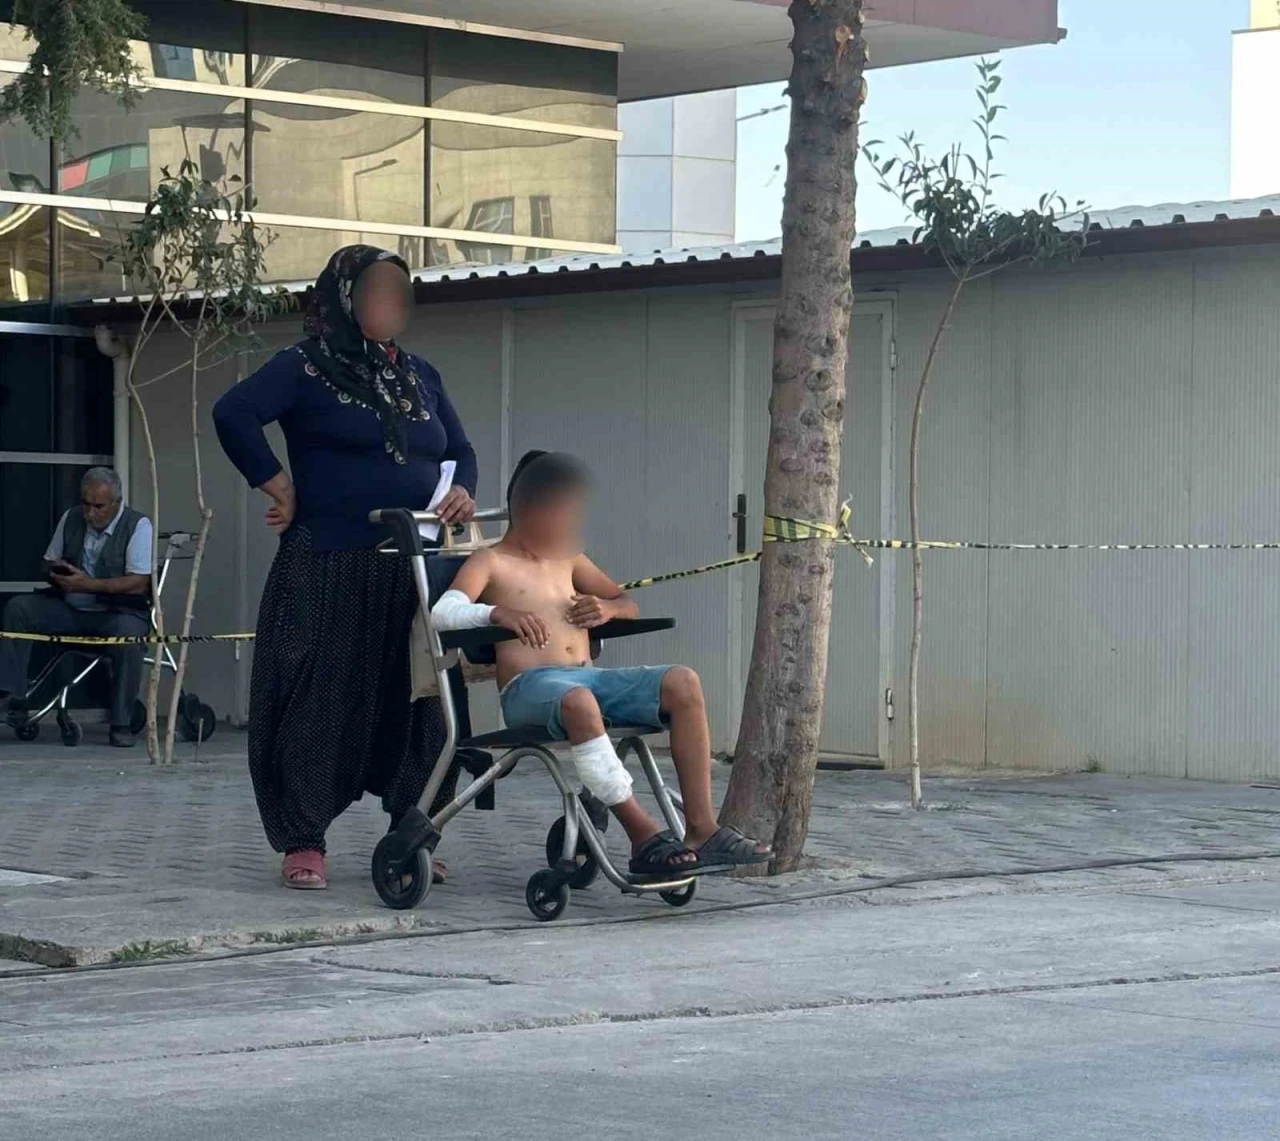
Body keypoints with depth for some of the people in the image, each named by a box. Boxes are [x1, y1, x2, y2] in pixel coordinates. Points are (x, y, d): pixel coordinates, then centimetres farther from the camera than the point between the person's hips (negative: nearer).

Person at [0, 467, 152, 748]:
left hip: (116, 612, -5)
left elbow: (138, 583, -18)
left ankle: (121, 724, -27)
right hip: (69, 609, 5)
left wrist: (88, 584, -25)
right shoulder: (71, 519, 10)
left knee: (129, 633, -38)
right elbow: (48, 563, 20)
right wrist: (56, 571, -6)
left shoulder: (138, 526, -9)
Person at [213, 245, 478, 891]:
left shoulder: (419, 376, 18)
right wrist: (280, 488, -10)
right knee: (318, 697, -5)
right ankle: (304, 841, 0)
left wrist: (462, 491, 2)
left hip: (413, 572, 5)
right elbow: (234, 415, -11)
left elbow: (459, 449, 23)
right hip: (329, 570, -5)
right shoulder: (307, 368, 0)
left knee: (415, 699, 4)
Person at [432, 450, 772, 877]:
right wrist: (497, 612, -29)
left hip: (590, 677, 7)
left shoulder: (568, 560, 26)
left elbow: (629, 604, 33)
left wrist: (608, 608, 8)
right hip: (530, 685, -7)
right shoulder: (491, 562, 6)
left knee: (682, 683, -18)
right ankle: (644, 838, -41)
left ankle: (701, 829, -25)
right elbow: (443, 611, -11)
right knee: (578, 700, -42)